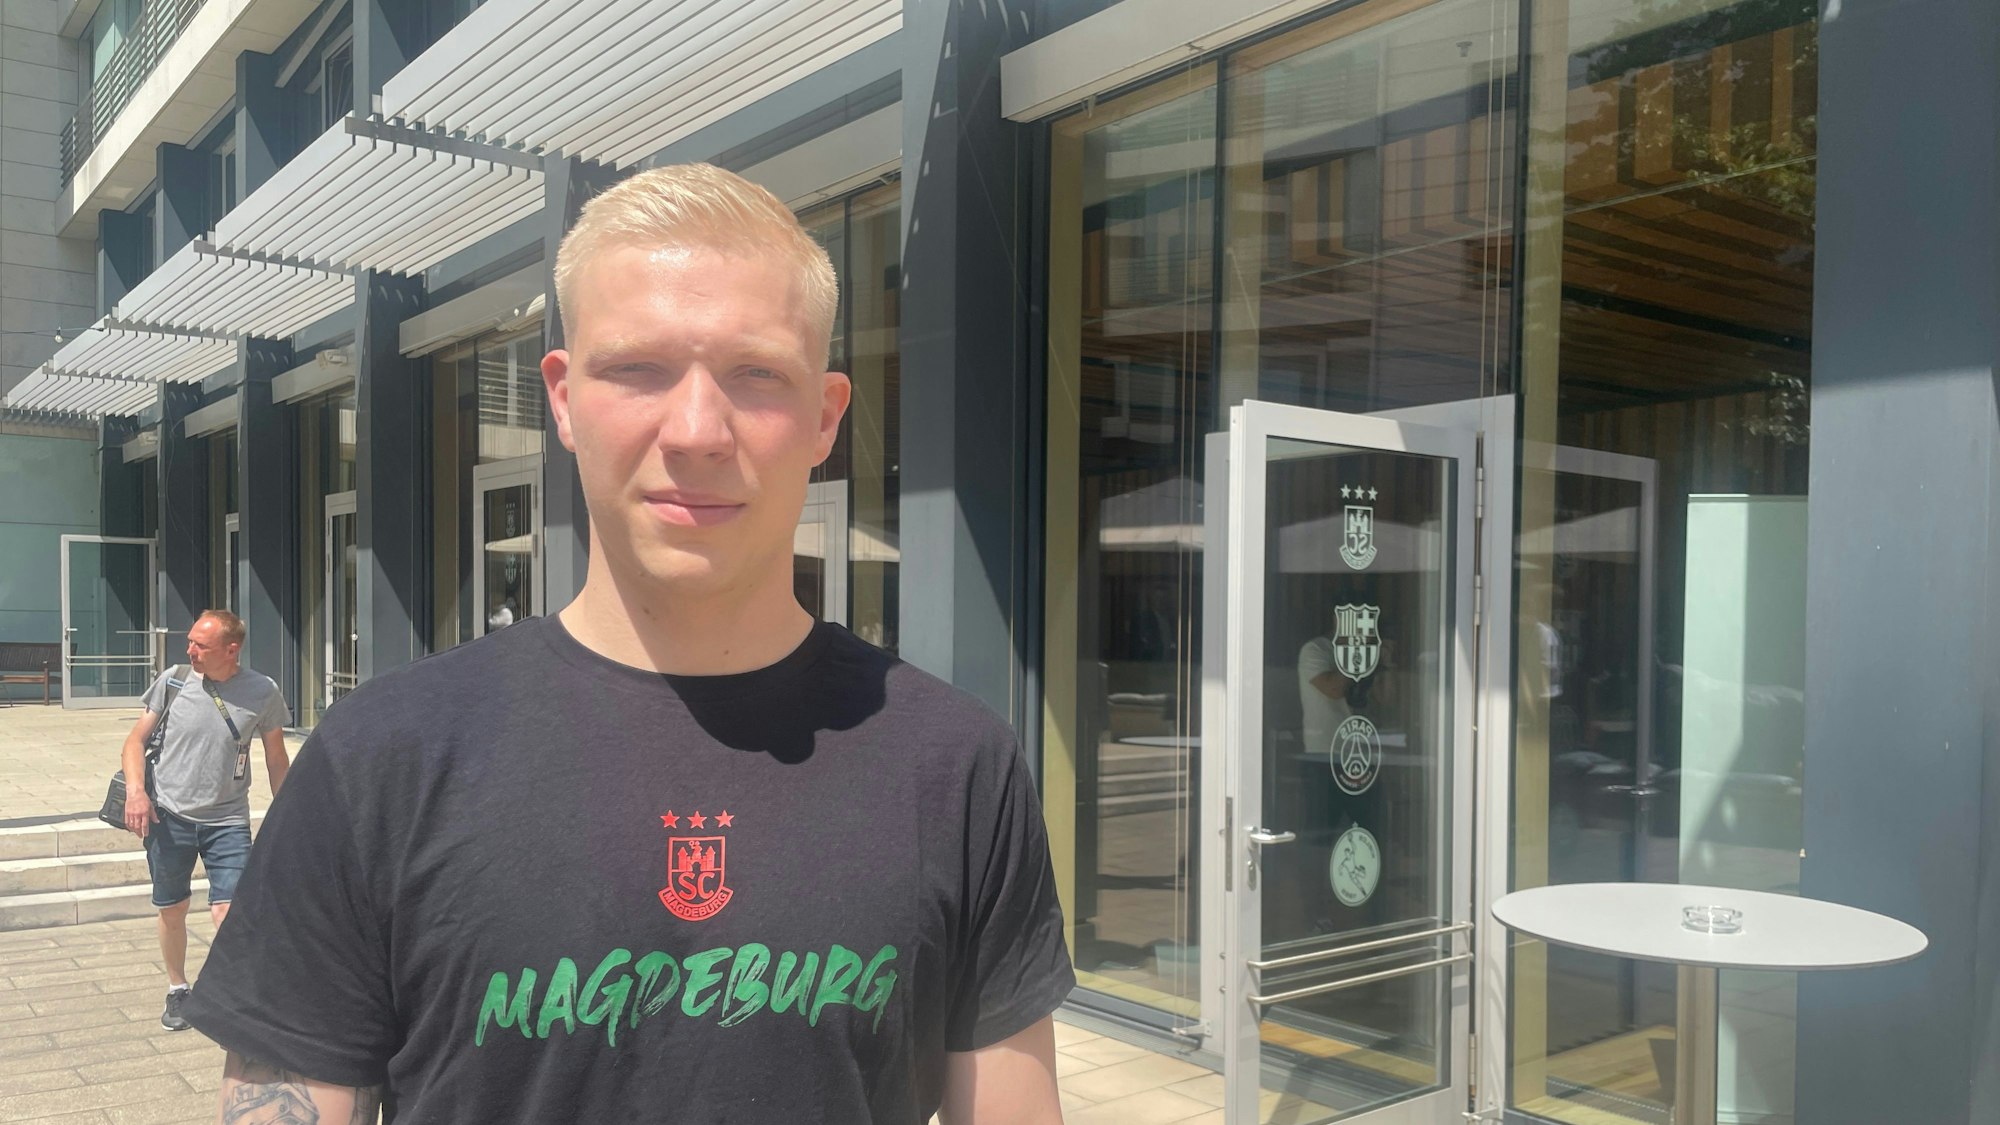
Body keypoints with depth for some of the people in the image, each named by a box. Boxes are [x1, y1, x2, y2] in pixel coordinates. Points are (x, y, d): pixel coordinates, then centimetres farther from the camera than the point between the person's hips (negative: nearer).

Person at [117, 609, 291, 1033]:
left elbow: (276, 760, 5)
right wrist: (135, 790, -11)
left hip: (228, 821, -2)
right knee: (172, 911, 14)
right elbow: (136, 739, 5)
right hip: (168, 815, 2)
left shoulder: (262, 693, -7)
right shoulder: (173, 681, -4)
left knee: (229, 912, -11)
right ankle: (177, 990, 37)